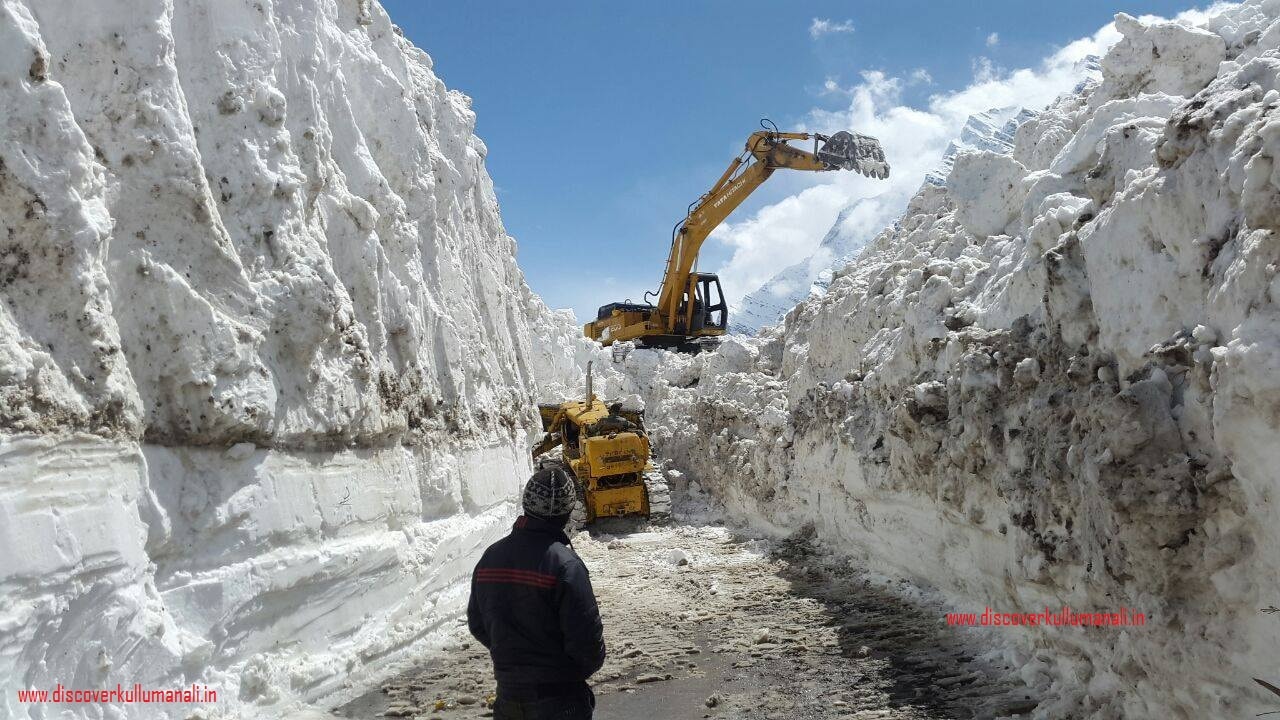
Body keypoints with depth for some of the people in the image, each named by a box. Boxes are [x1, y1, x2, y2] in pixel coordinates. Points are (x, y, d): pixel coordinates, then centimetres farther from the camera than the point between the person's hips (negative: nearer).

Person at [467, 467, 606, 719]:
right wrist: (589, 664, 1)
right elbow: (586, 634, -20)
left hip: (508, 692, 6)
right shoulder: (564, 563, -21)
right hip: (559, 696, -5)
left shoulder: (490, 557, -2)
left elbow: (477, 623, 8)